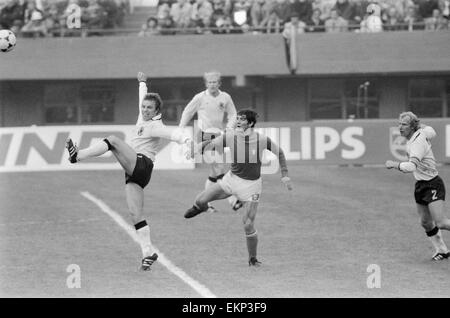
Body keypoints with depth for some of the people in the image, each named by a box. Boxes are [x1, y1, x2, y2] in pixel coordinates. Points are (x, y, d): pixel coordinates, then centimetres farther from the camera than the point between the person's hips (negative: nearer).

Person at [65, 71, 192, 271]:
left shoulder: (156, 126, -3)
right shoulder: (143, 120, 21)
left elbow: (172, 133, -22)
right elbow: (142, 99, 40)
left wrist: (186, 139, -41)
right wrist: (142, 84, 55)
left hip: (142, 164, -8)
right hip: (134, 173, 8)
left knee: (113, 141, -22)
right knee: (136, 215, -3)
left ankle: (77, 155, -26)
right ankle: (148, 253, -9)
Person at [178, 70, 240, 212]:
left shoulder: (225, 97, 3)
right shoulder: (200, 98, -5)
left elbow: (233, 115, 14)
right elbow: (187, 112, 9)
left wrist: (228, 129, -4)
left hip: (219, 135, 5)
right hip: (205, 135, -5)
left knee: (214, 173, 8)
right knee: (219, 168, -17)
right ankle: (232, 200, -20)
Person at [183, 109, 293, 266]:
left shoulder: (262, 140, -16)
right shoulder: (230, 136, -12)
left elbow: (279, 152, 0)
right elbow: (210, 143, -2)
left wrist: (285, 175, -2)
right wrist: (198, 148, -22)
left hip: (251, 185, -2)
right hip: (232, 179, 2)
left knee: (248, 225, -10)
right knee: (200, 200, -11)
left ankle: (253, 258, 13)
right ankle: (200, 206, 30)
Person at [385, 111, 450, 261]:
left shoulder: (418, 143, -26)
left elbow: (411, 166, -38)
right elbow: (431, 131, 25)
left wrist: (393, 164, -28)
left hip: (433, 185, -9)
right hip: (420, 185, 9)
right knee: (426, 223, 11)